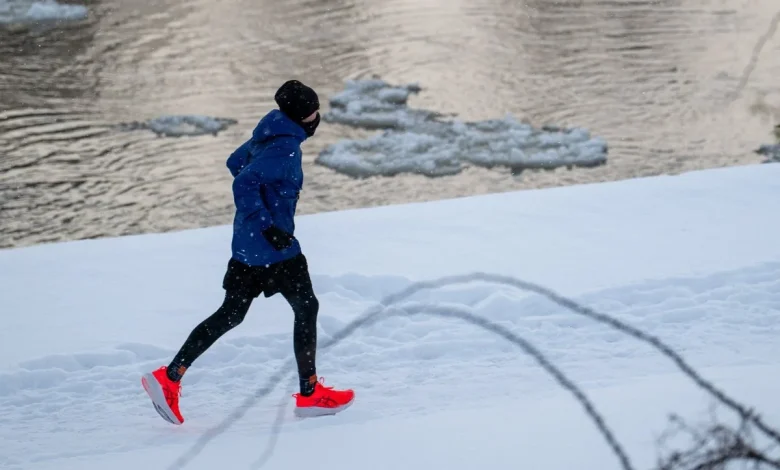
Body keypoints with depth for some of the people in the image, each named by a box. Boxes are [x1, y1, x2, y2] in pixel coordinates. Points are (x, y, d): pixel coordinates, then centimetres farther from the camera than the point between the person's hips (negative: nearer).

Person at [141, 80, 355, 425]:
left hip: (247, 244, 9)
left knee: (231, 314, 12)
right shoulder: (285, 149, -21)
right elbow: (244, 184, -29)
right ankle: (309, 394, 13)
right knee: (306, 308, 6)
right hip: (274, 248, -9)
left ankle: (169, 377, 6)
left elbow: (235, 163, 22)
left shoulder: (270, 135, 8)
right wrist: (268, 226, -28)